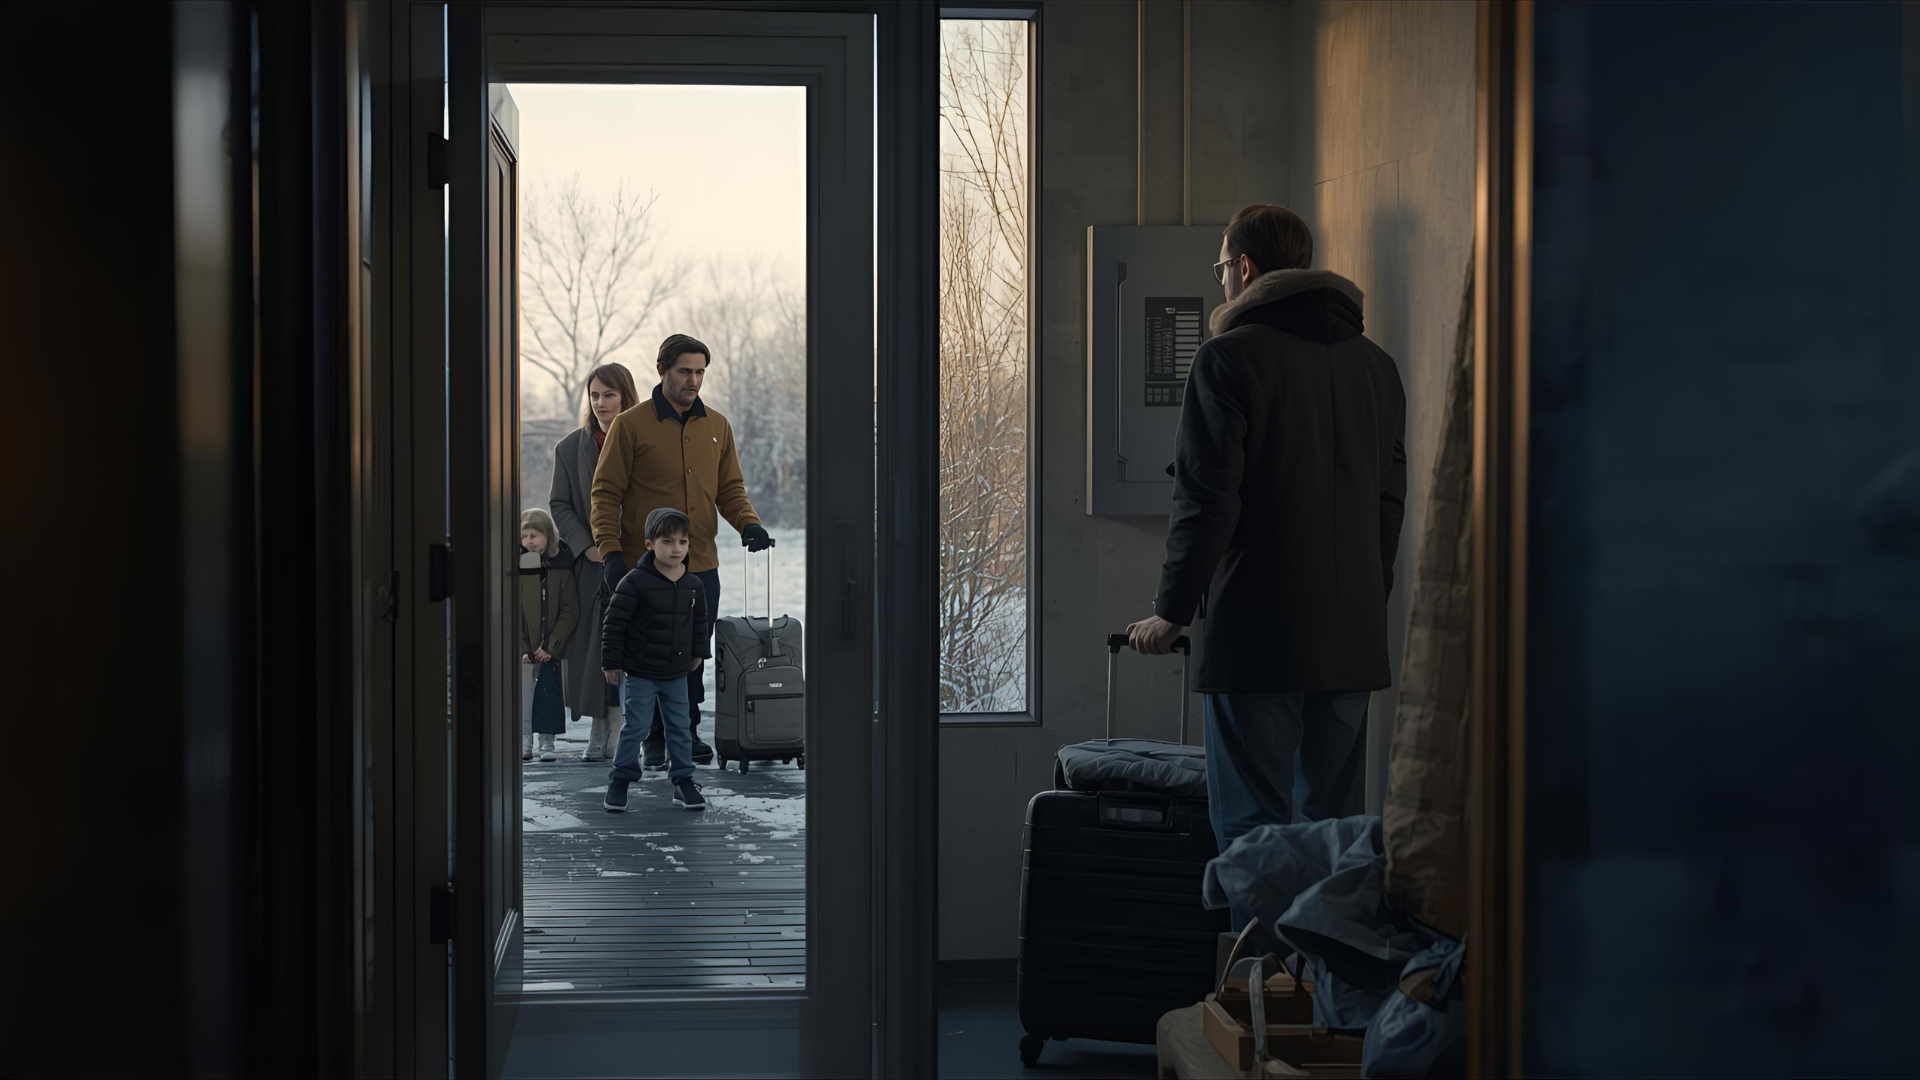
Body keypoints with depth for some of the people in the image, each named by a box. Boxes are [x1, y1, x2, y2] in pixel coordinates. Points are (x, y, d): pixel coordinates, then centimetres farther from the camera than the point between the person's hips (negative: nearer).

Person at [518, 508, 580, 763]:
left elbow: (570, 611, -6)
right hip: (525, 649, 1)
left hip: (553, 649, -1)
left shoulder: (562, 566, -4)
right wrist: (521, 649, -10)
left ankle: (547, 743, 14)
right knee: (524, 695, -1)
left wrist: (551, 646, -12)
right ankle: (525, 744, 6)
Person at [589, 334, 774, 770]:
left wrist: (748, 523, -5)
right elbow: (606, 493, -3)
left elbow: (730, 488, 15)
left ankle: (687, 731, 20)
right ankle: (655, 741, 13)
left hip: (701, 566, 4)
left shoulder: (717, 426, 10)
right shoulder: (630, 425, -3)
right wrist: (610, 551, -12)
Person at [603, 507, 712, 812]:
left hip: (677, 675, 4)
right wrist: (611, 663, -10)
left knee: (680, 728, 9)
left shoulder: (693, 585, 0)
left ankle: (683, 781, 19)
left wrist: (698, 652, 15)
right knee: (633, 727, 1)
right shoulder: (635, 582, -16)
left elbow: (701, 620, 18)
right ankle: (620, 780, 14)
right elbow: (614, 622, -12)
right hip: (639, 673, -4)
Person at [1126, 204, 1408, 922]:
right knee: (1336, 825, 11)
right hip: (1353, 639, 6)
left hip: (1257, 631, -6)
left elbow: (1206, 501, -11)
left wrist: (1171, 612, -3)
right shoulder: (1375, 364, 14)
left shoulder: (1230, 357, -6)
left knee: (1254, 828, -3)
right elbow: (1390, 503, 18)